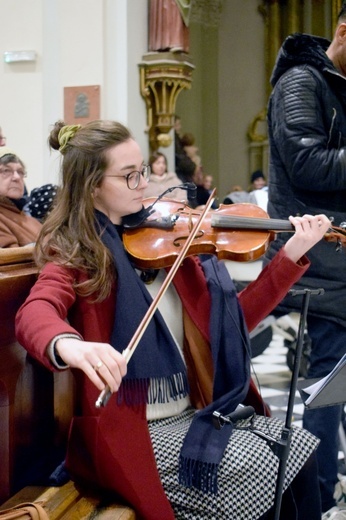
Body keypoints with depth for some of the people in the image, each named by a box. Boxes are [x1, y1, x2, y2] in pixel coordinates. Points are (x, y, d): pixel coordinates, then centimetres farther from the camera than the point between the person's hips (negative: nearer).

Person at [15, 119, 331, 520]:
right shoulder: (74, 251, -6)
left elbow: (234, 319, 8)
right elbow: (33, 314, -28)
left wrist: (291, 257, -3)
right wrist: (69, 345, -51)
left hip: (196, 412, 5)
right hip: (130, 428, -5)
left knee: (300, 449, -12)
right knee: (261, 471, -20)